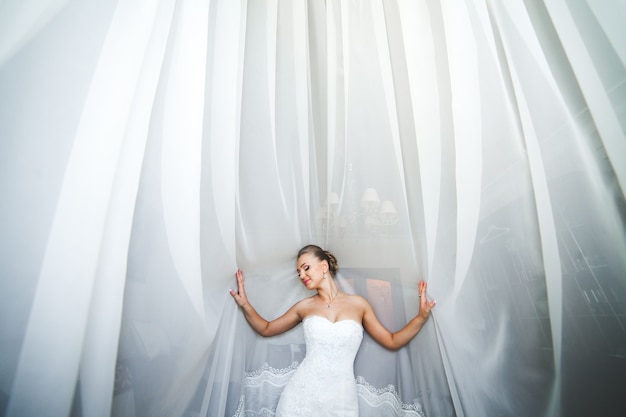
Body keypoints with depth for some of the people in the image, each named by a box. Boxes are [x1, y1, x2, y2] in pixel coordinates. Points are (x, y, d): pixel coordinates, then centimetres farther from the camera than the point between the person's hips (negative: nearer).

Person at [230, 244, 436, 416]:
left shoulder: (358, 304, -2)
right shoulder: (305, 306, 1)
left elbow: (392, 342, 4)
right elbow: (266, 329, 10)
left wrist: (421, 316, -9)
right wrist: (245, 304, -5)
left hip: (341, 400, 0)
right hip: (302, 394, 1)